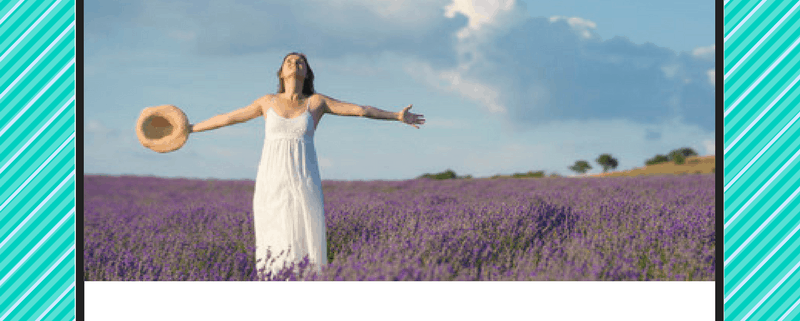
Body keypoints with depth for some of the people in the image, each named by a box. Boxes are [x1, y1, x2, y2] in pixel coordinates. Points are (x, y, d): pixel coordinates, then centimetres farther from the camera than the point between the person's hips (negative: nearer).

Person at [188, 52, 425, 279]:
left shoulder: (316, 102, 10)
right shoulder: (268, 102, 13)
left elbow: (360, 110, 8)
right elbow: (227, 118, 21)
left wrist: (397, 116, 2)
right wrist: (190, 129, 24)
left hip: (304, 184, -1)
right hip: (271, 183, 1)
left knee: (305, 248, -8)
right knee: (273, 251, -4)